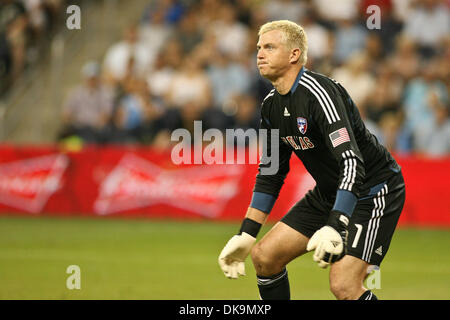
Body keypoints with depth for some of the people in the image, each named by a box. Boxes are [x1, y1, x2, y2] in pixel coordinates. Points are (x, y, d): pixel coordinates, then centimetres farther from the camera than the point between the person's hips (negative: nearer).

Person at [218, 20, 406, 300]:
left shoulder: (318, 92, -25)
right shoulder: (271, 105, 2)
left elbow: (352, 163, -34)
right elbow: (270, 173, 14)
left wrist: (333, 228, -43)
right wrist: (246, 235, 10)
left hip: (373, 191, -9)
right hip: (328, 193, 9)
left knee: (343, 285, -23)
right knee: (264, 256, 3)